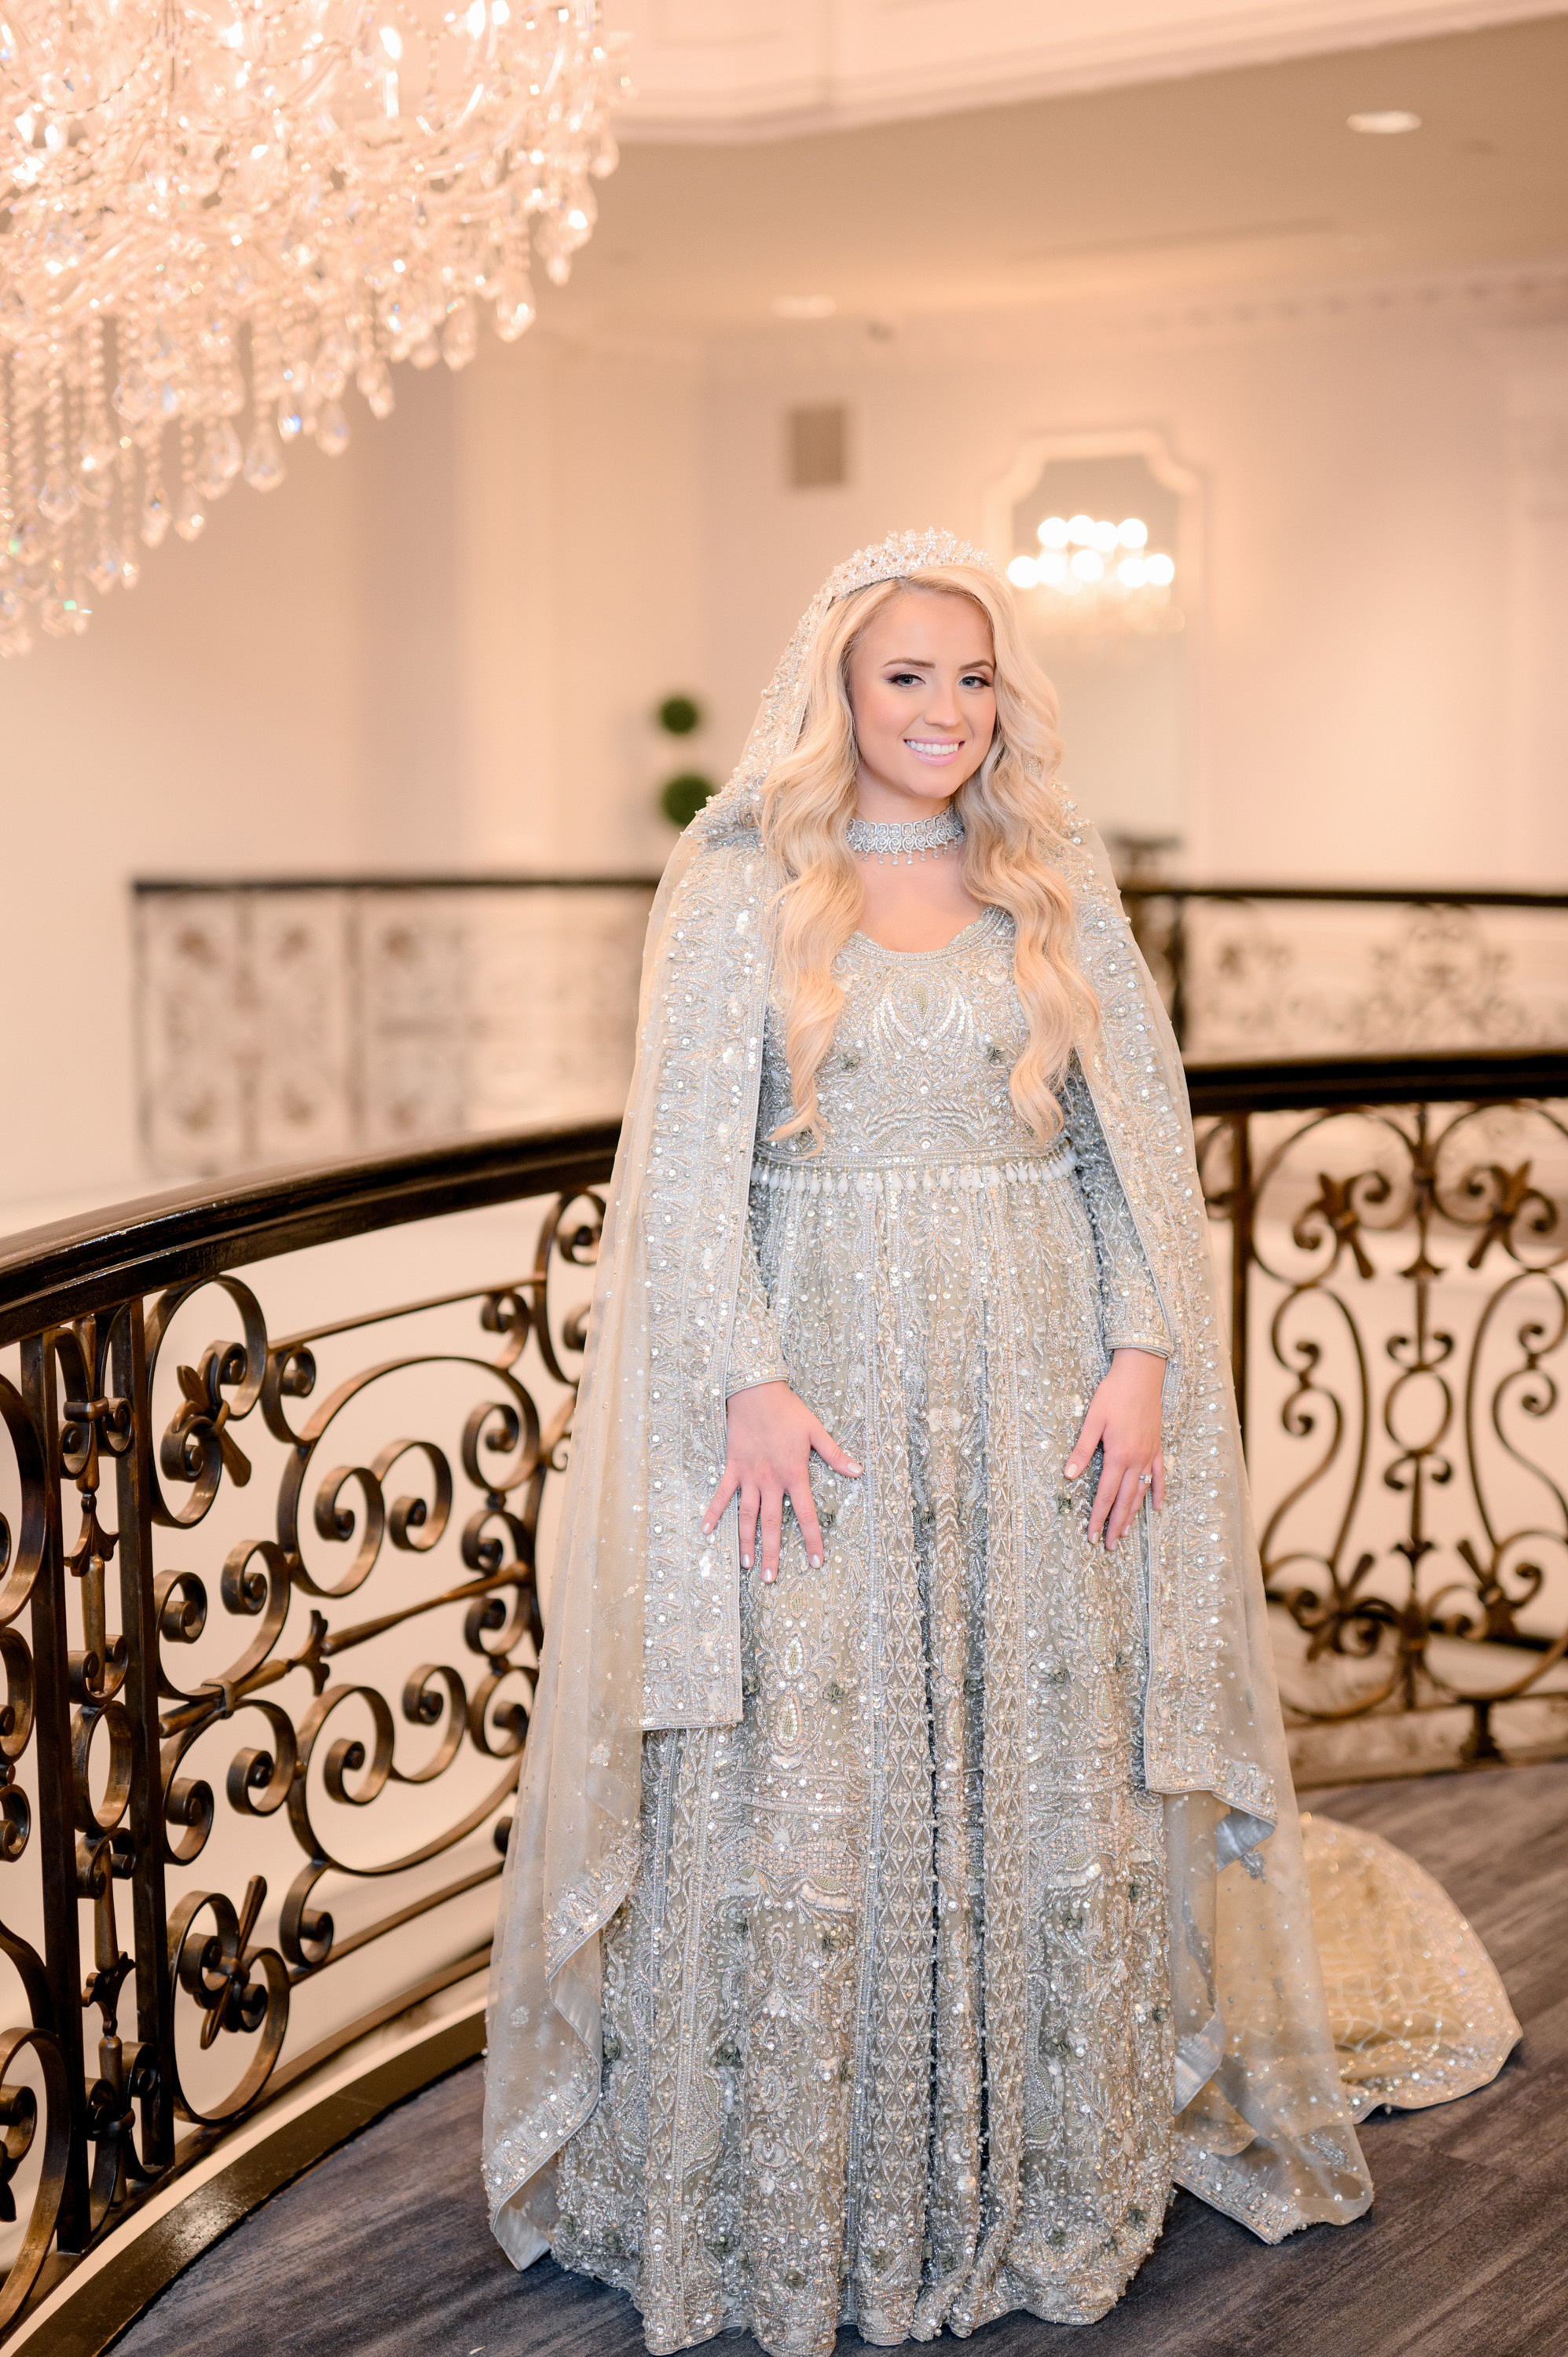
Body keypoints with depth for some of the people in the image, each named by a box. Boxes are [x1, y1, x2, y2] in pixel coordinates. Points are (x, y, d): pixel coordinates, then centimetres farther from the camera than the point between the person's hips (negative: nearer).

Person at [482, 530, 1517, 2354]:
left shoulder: (1060, 891, 9)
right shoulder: (740, 893, 1)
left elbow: (1141, 1149, 7)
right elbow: (690, 1166, -3)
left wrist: (1144, 1355, -5)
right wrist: (749, 1384, -13)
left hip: (1031, 1388, 2)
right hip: (818, 1384, -2)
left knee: (1043, 1767, 6)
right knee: (803, 1777, 1)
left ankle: (1044, 2178, 22)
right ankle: (789, 2200, 15)